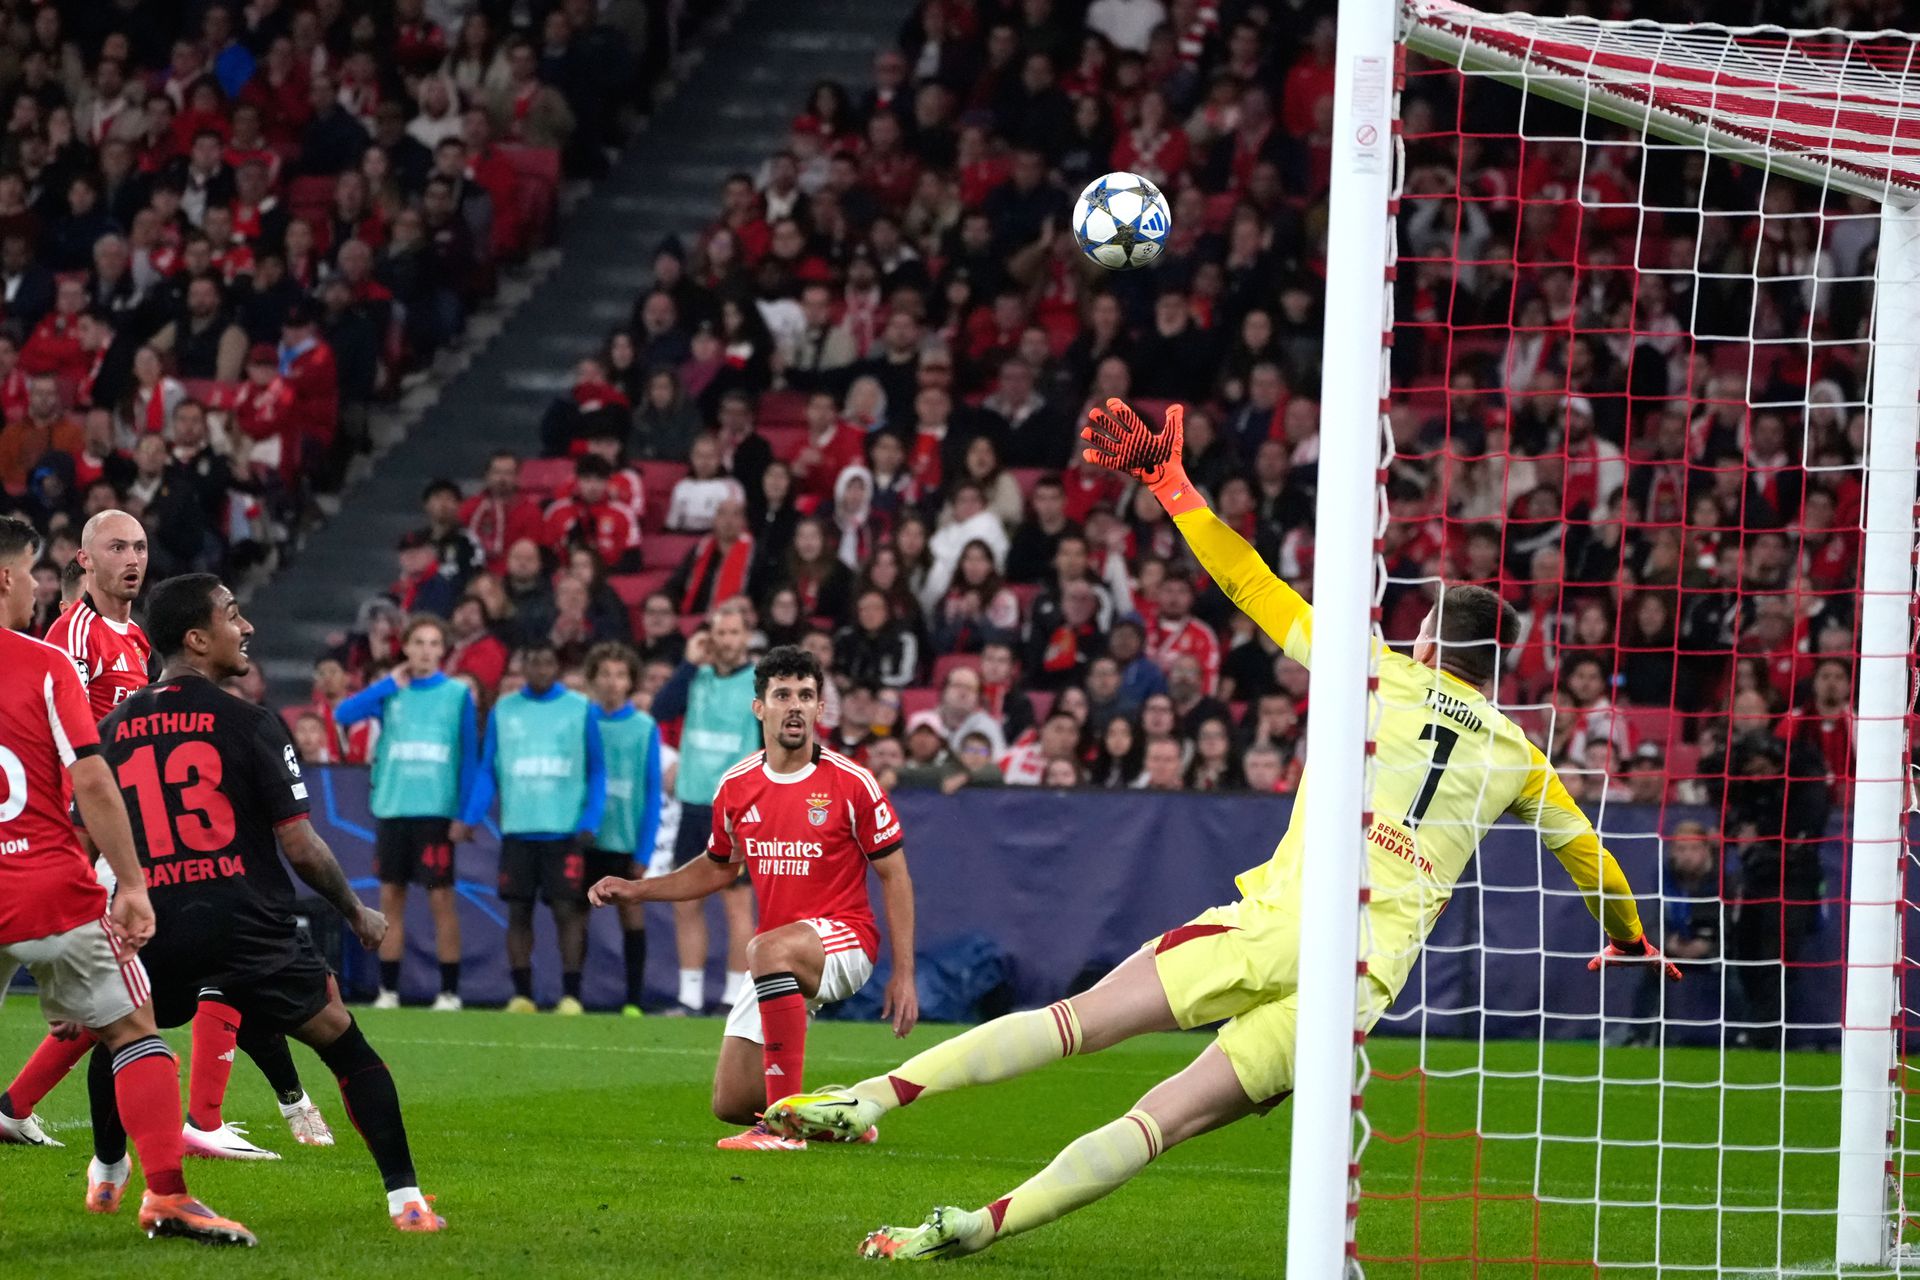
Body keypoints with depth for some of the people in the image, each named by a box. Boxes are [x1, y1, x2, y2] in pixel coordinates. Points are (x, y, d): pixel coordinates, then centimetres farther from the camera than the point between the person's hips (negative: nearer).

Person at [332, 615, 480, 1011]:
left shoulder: (457, 694, 1)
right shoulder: (390, 691, 8)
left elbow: (470, 756, 0)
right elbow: (342, 715, -5)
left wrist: (466, 813, -7)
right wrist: (390, 684, -8)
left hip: (437, 810, -3)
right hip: (392, 810, 3)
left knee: (441, 897, -4)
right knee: (391, 897, 5)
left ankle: (450, 991, 2)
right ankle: (388, 991, 10)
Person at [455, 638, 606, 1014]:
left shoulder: (580, 709, 4)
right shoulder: (503, 711, 10)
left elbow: (597, 771, 5)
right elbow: (487, 771, 11)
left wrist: (590, 823, -7)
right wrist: (468, 817, -1)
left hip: (565, 829, -2)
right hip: (517, 829, 2)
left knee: (567, 910, -7)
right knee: (518, 910, 1)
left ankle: (571, 995, -4)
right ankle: (522, 995, 7)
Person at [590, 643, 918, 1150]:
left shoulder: (851, 783, -9)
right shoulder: (736, 786, 4)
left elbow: (895, 877, -4)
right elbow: (719, 867, 22)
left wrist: (903, 974, -10)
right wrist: (637, 890, 10)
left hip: (845, 939, -6)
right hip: (781, 967, 6)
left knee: (768, 950, -40)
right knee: (732, 1104, -1)